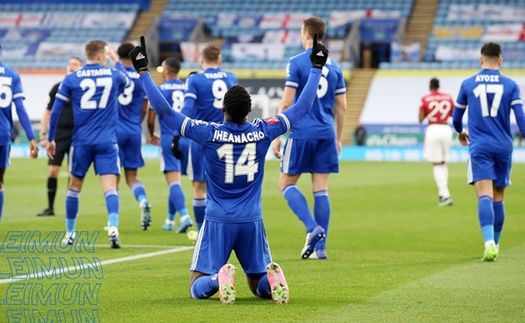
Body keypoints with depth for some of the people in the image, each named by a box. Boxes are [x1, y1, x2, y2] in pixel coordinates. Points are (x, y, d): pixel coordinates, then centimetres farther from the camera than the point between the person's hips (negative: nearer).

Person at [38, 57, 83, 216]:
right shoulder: (58, 88, 6)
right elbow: (48, 112, 10)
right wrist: (43, 134, 4)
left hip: (77, 136, -1)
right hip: (58, 135, 1)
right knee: (53, 170, -4)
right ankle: (50, 207, 5)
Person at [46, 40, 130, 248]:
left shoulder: (71, 79, 1)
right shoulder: (113, 75, 1)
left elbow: (55, 111, 2)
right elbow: (128, 81, 27)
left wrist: (50, 139, 11)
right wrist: (116, 61, 39)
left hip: (81, 142, 1)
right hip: (107, 141, -1)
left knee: (74, 187, 14)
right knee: (110, 186, -6)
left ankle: (69, 233, 22)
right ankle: (113, 227, -27)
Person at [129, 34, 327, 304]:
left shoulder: (208, 133, -10)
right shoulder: (262, 131, -4)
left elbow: (164, 111, -7)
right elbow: (301, 108, 7)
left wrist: (143, 72, 1)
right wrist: (316, 68, 16)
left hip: (217, 221, -2)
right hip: (252, 221, 2)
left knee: (198, 287, 6)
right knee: (258, 285, 15)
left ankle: (218, 278, -29)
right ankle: (270, 277, -21)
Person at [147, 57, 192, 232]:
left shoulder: (159, 90, -2)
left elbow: (151, 119, 1)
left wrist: (152, 135, 20)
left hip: (169, 139, -4)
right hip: (187, 139, 4)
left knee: (173, 180, -8)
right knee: (175, 180, 16)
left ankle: (184, 215, -27)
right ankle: (170, 220, 25)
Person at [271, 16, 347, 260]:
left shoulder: (296, 62, -6)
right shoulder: (334, 66, 10)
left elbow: (286, 103, -9)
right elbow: (341, 107, 12)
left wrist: (276, 136, -4)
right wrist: (338, 139, 21)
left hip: (301, 133, -5)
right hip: (326, 134, 5)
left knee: (286, 184, 6)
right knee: (320, 189, 6)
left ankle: (313, 228, -14)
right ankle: (320, 246, 3)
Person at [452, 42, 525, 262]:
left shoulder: (468, 84, 4)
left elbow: (456, 117, 14)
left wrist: (460, 132, 36)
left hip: (479, 147, -1)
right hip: (503, 148, 2)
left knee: (485, 196, -12)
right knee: (498, 197, 14)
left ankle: (489, 243, -31)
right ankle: (495, 245, 22)